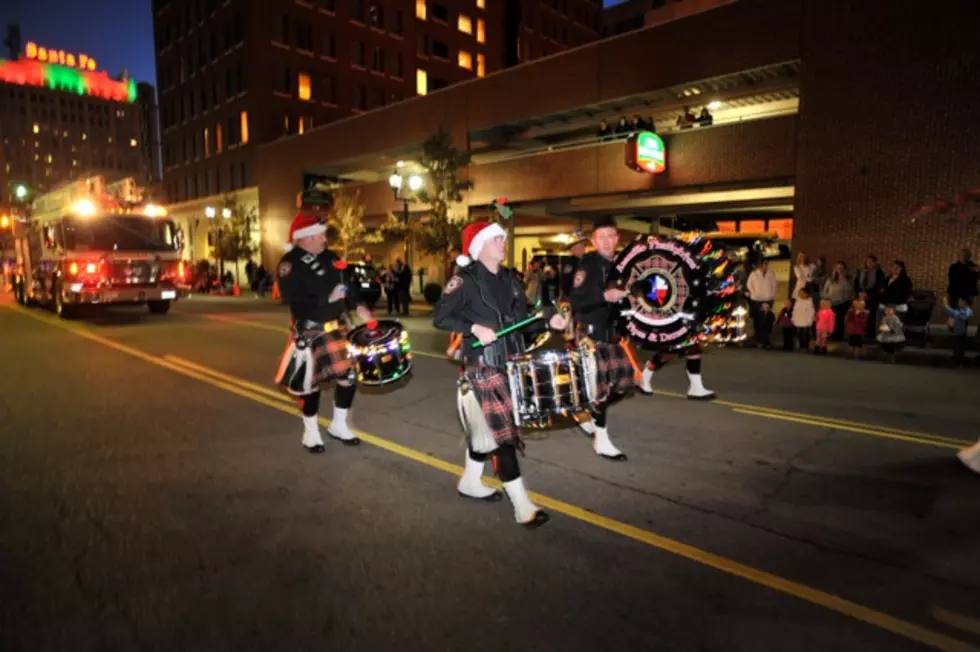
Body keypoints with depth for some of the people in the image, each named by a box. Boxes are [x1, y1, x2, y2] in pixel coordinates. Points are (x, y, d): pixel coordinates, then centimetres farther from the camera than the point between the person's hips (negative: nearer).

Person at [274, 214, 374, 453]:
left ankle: (339, 425, 28)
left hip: (336, 328, 6)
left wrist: (359, 306, 0)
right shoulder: (289, 264, -14)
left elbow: (348, 283, 15)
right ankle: (311, 432, 27)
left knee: (349, 375, 8)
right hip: (310, 333, -6)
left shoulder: (330, 258, 6)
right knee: (310, 382, 6)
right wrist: (327, 299, -23)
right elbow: (294, 302, -24)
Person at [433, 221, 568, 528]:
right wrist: (475, 328, -24)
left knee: (488, 424, 17)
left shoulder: (510, 278, 11)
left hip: (510, 362, 8)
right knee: (502, 429, -7)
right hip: (483, 365, -8)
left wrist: (548, 319, -5)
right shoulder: (465, 280, -11)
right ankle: (522, 505, -1)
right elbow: (439, 317, -13)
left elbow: (522, 319, 13)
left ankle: (470, 482, 35)